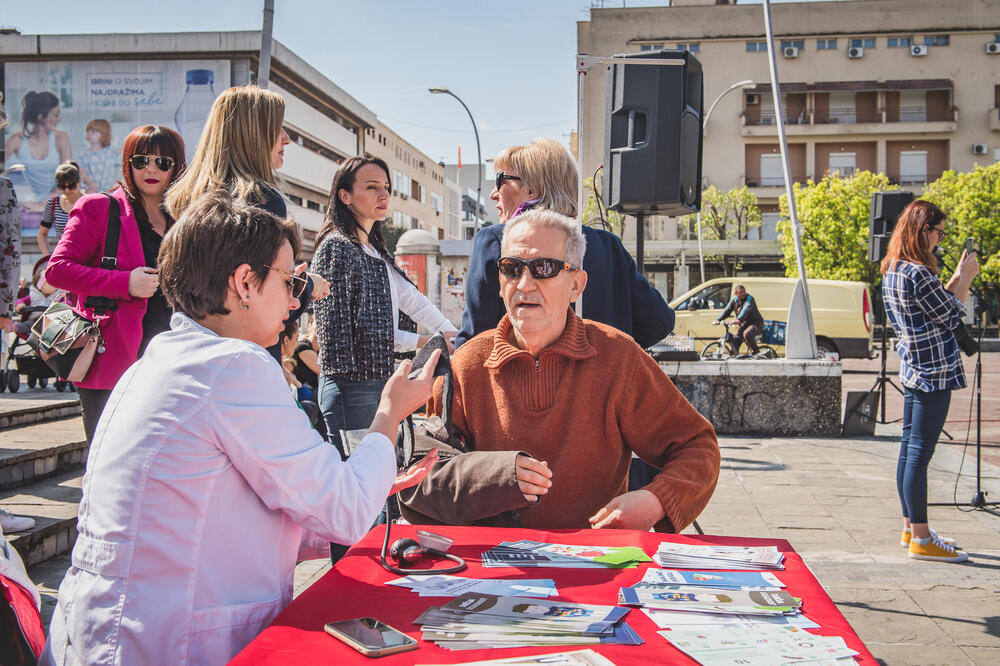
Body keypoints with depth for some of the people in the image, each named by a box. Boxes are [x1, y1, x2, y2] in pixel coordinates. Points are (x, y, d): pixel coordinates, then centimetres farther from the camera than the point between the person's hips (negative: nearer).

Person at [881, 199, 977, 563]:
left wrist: (958, 278, 15)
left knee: (910, 450, 13)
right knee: (919, 454, -5)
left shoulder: (893, 270, 11)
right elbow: (952, 315, -11)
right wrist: (966, 277, 1)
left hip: (913, 370, 10)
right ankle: (921, 539, 1)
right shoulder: (916, 273, -18)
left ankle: (911, 528, 23)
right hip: (933, 373, -10)